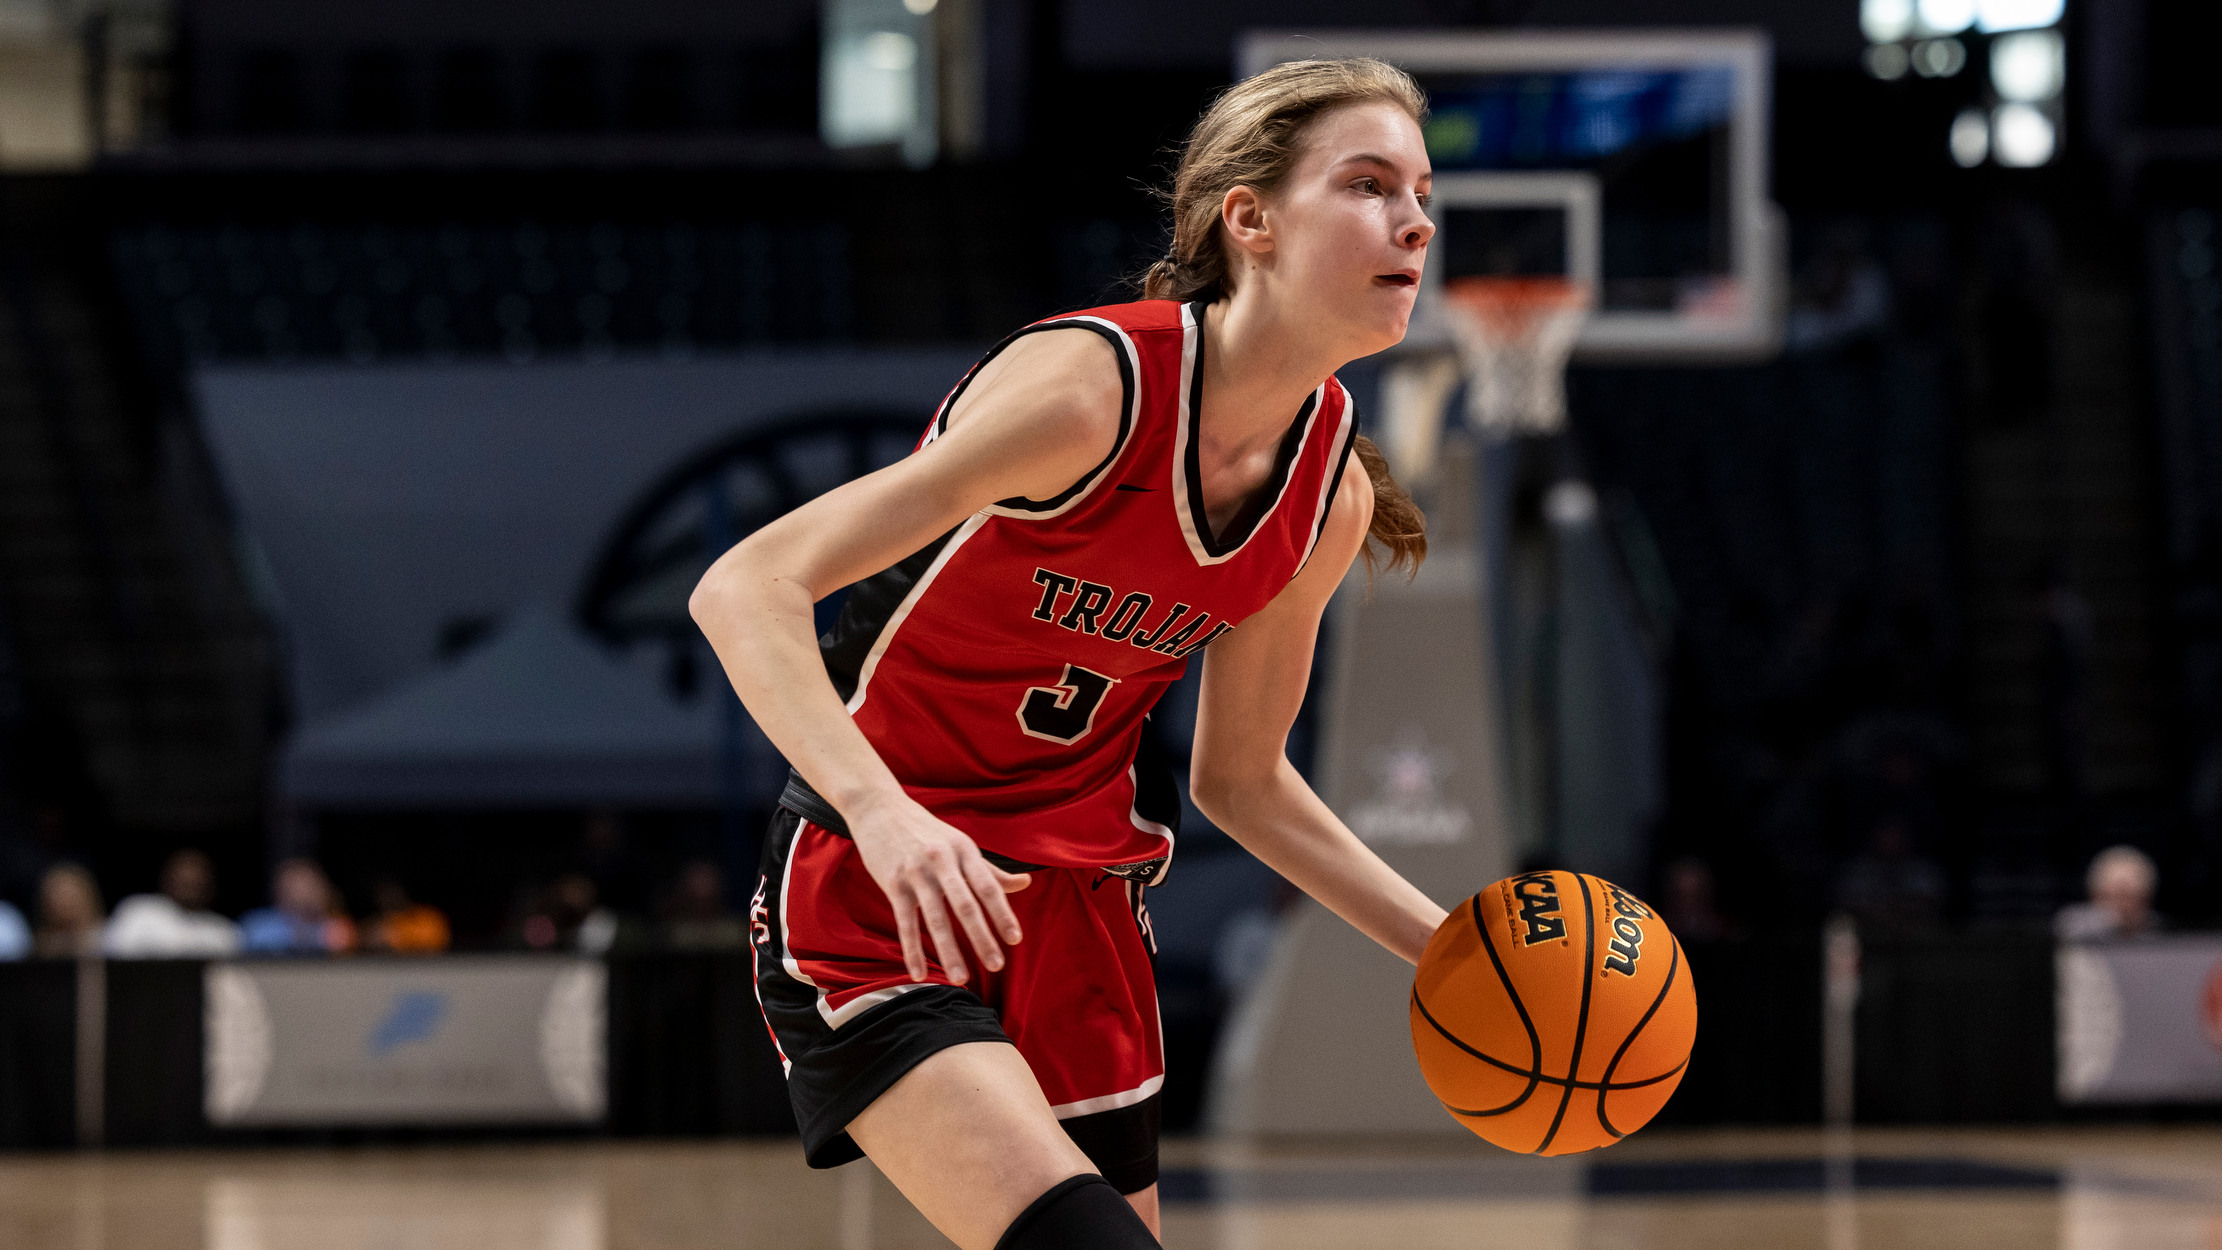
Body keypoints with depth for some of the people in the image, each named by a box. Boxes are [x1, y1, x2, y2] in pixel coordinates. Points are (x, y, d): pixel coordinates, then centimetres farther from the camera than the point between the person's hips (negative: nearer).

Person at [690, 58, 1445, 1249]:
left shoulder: (1332, 491, 0)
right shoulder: (1092, 383, -22)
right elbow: (743, 590, -27)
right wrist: (882, 810, -42)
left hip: (1076, 914, 8)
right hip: (882, 903, -7)